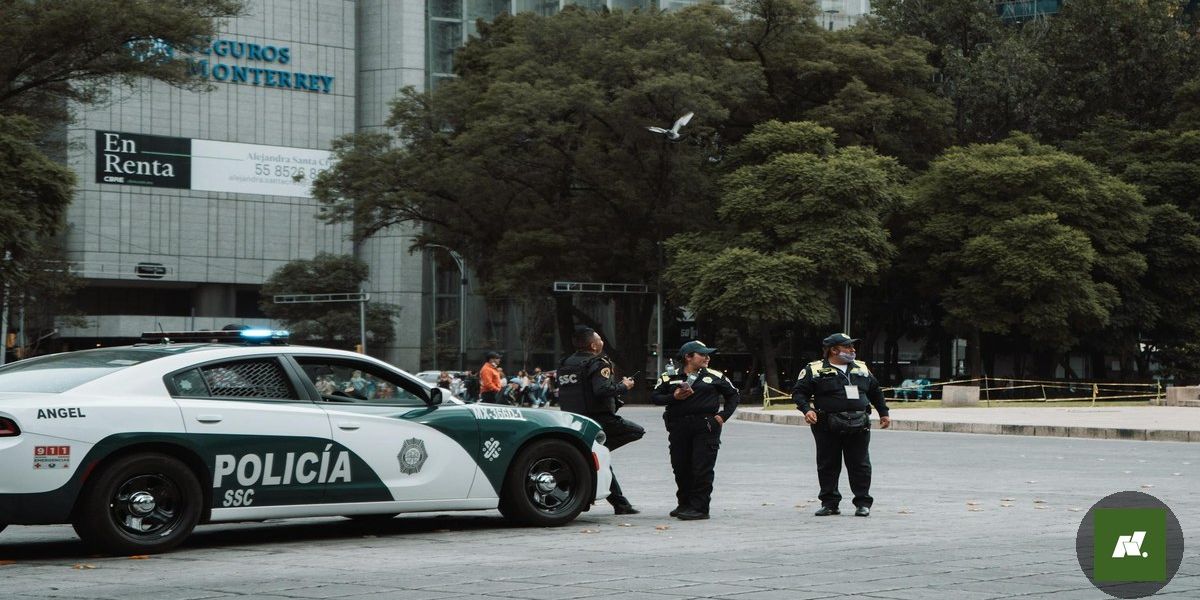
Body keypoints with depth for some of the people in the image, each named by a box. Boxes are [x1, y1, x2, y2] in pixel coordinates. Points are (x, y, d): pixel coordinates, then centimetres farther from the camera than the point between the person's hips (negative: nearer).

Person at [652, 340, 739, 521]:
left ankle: (700, 507, -5)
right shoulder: (669, 377, 8)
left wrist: (723, 416, 4)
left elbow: (733, 395, 17)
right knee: (681, 468, 9)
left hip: (706, 426, -2)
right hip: (678, 427, 2)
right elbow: (655, 397, 5)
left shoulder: (715, 377, 8)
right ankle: (684, 504, 24)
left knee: (702, 469, -9)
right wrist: (674, 397, -11)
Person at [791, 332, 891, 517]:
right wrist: (807, 409, -17)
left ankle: (863, 502, 10)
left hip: (858, 426, 3)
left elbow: (876, 391, 27)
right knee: (828, 466, 3)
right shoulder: (814, 370, 1)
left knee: (860, 465, 3)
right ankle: (829, 503, 13)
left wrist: (884, 413, 23)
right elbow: (799, 392, -1)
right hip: (828, 427, -3)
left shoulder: (861, 368, 16)